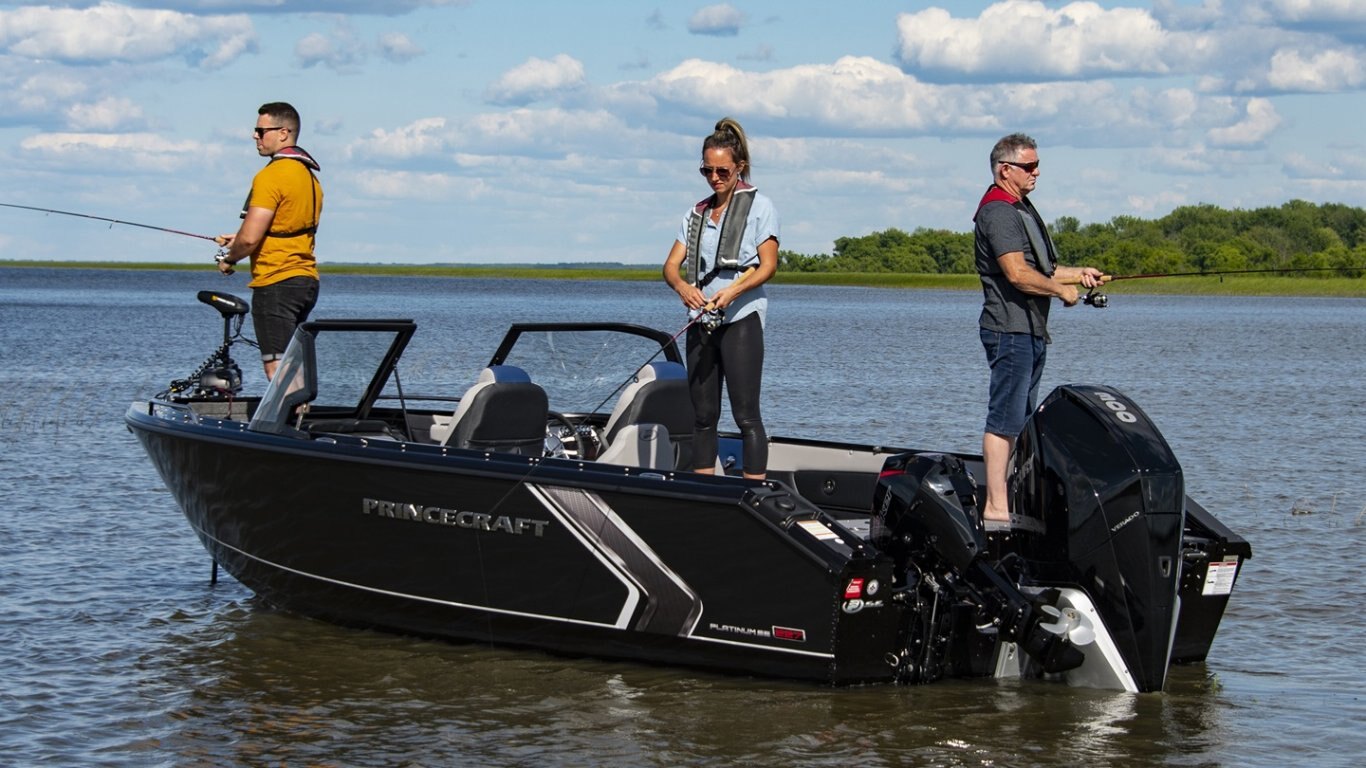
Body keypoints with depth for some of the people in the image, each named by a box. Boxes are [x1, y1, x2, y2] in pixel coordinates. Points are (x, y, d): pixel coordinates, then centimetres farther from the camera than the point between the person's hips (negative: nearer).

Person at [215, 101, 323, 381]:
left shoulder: (271, 176, -14)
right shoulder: (310, 176, 16)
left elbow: (250, 238, -19)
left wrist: (229, 259, 1)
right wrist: (238, 239, 22)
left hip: (276, 283, -9)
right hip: (306, 279, 9)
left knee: (277, 369, -10)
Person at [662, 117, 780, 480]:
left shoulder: (758, 206, 1)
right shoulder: (697, 213, 17)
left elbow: (768, 266, -8)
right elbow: (671, 264, 9)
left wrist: (732, 291, -25)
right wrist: (682, 286, -15)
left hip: (742, 318, -6)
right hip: (701, 321, 6)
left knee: (746, 415, -10)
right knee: (703, 415, 6)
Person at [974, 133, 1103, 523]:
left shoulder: (1021, 209, 21)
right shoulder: (998, 210, -13)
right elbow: (1017, 274, -23)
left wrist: (1079, 273, 14)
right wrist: (1063, 290, -11)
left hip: (1030, 330, 11)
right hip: (1010, 328, -11)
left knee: (1019, 419, 12)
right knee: (1004, 419, -11)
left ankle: (1012, 496, 16)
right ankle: (996, 505, -12)